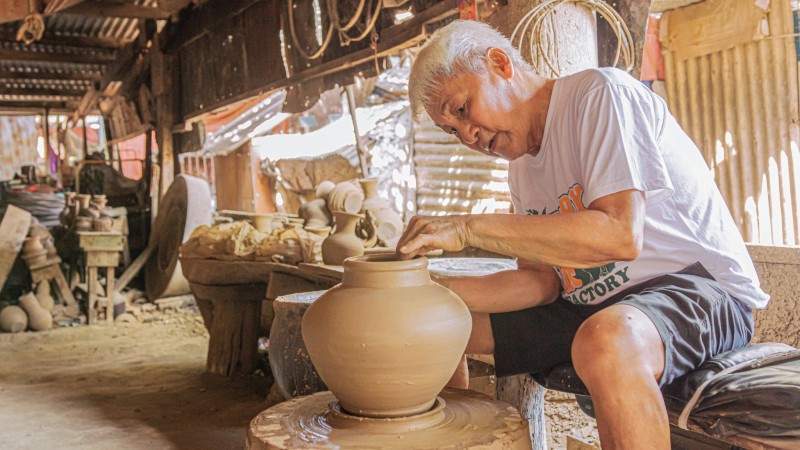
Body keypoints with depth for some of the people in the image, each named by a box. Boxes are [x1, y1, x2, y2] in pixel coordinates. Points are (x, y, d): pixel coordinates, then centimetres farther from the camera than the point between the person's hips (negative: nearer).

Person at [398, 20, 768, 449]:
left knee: (605, 340, -41)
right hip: (591, 304, 8)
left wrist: (469, 227, -27)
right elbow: (543, 282, 4)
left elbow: (621, 234, -28)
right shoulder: (522, 166, 10)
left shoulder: (601, 93, -13)